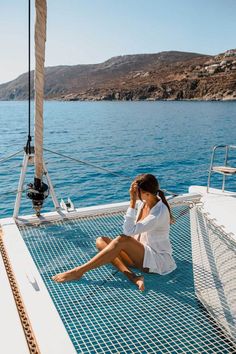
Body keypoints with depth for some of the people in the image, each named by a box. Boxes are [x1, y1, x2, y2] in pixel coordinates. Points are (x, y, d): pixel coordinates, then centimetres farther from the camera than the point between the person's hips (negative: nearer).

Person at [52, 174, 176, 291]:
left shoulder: (160, 212, -25)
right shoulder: (143, 202, -1)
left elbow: (129, 231, -29)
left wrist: (132, 201, -30)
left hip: (159, 260, -8)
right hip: (141, 253, 8)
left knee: (122, 240, -33)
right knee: (101, 241, -10)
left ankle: (78, 271, -25)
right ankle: (132, 277, -27)